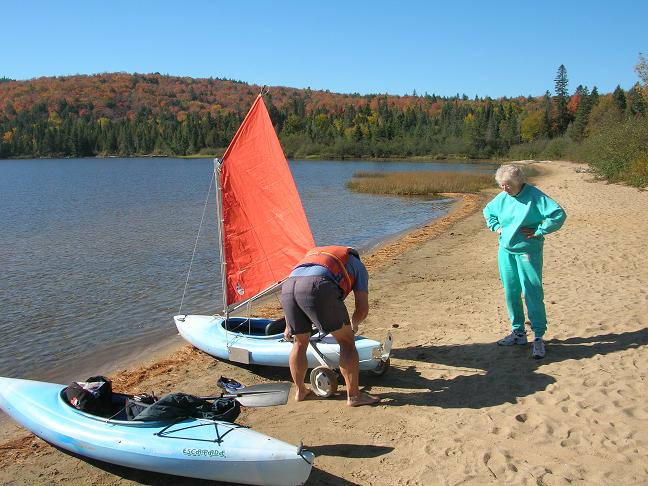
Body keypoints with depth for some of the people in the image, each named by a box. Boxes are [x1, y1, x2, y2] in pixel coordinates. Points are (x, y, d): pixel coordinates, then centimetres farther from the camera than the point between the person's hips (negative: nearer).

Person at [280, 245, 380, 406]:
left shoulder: (313, 253, 44)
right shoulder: (358, 266, 30)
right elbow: (363, 308, 20)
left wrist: (289, 326, 47)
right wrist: (354, 325, 43)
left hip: (287, 286, 5)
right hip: (318, 288, -5)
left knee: (300, 343, 26)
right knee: (346, 340, 13)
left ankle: (300, 391, 39)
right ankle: (354, 395, 16)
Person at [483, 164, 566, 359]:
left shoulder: (534, 196, -11)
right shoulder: (502, 197, 7)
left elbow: (559, 214, -17)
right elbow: (488, 211, 28)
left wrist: (539, 232, -17)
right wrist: (496, 227, 12)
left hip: (528, 252, -6)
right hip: (505, 251, 6)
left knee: (532, 293, -8)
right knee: (511, 293, 11)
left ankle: (539, 337, 2)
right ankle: (518, 332, 24)